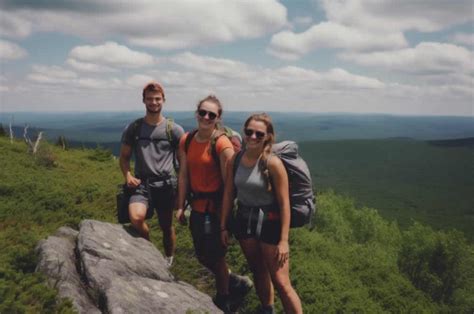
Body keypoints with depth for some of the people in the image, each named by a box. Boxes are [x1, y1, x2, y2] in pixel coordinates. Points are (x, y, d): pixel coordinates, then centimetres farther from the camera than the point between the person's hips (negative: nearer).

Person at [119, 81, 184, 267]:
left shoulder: (174, 129, 0)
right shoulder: (133, 128, 4)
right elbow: (124, 157, 12)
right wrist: (128, 176, -6)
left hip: (166, 184, 0)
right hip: (142, 183, 0)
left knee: (166, 227, 10)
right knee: (136, 217, -25)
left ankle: (169, 260, 38)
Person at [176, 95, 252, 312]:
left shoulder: (222, 143, -17)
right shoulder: (186, 140, 3)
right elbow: (184, 175, 7)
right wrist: (180, 206, 7)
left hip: (216, 206, -7)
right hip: (197, 206, 7)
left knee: (216, 257, 9)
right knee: (202, 256, 19)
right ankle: (237, 283, 43)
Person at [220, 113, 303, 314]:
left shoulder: (272, 163, -17)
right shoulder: (235, 161, -3)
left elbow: (284, 203, -16)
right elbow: (228, 195, 5)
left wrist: (284, 240, -16)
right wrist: (223, 227, 7)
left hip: (269, 223, -5)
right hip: (244, 221, 5)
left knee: (281, 283, -3)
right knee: (258, 272, 22)